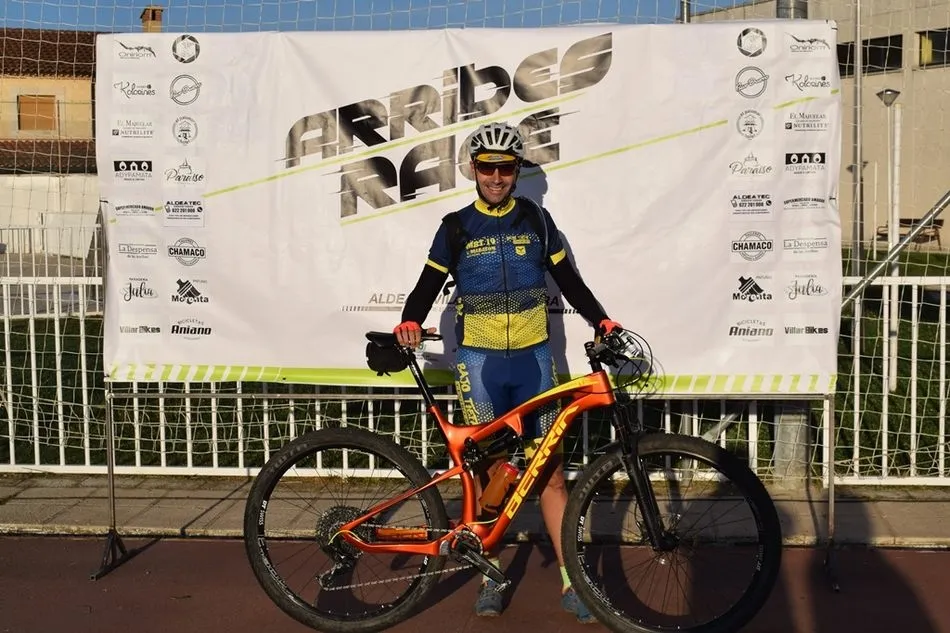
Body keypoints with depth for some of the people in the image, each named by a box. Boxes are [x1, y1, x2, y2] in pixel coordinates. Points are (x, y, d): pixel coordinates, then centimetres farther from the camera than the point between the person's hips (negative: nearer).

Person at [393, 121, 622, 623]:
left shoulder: (536, 219, 6)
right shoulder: (456, 228, 3)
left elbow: (568, 281, 11)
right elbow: (428, 285, 1)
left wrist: (601, 321, 0)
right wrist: (410, 322, -19)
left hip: (533, 358, 1)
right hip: (480, 361, -1)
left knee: (550, 469, 2)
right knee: (491, 469, 4)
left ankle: (570, 582, 8)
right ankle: (491, 576, 17)